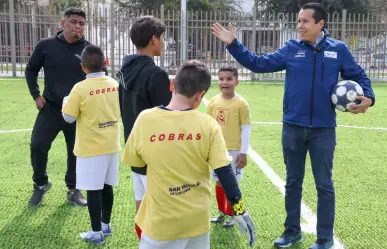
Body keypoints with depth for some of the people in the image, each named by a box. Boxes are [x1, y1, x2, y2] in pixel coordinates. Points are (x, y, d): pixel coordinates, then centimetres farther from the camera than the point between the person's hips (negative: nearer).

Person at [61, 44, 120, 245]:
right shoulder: (114, 85, 0)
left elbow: (69, 117, -10)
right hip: (112, 145, 6)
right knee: (107, 186, 16)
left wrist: (66, 102, 8)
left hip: (91, 148, -5)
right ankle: (105, 225, 29)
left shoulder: (81, 88, -16)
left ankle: (96, 233, 12)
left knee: (93, 190, 3)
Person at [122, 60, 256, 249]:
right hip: (197, 220, 1)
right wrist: (241, 211, -2)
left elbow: (134, 161, 1)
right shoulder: (208, 124, -13)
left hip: (161, 222, -1)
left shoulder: (145, 119, -13)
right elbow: (224, 172, -11)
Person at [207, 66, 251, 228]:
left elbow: (246, 128, -9)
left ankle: (230, 215, 22)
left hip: (234, 150, -4)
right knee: (219, 182, 14)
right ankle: (222, 212, 32)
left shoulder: (241, 103, -11)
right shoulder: (213, 102, 0)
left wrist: (243, 152, -10)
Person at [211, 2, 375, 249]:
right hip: (293, 128, 2)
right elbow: (259, 63, -1)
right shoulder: (291, 49, 1)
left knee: (324, 184, 8)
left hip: (323, 129, -1)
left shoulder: (338, 49, 0)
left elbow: (358, 76, 9)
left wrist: (367, 97, -9)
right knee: (293, 182, 13)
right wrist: (233, 44, -8)